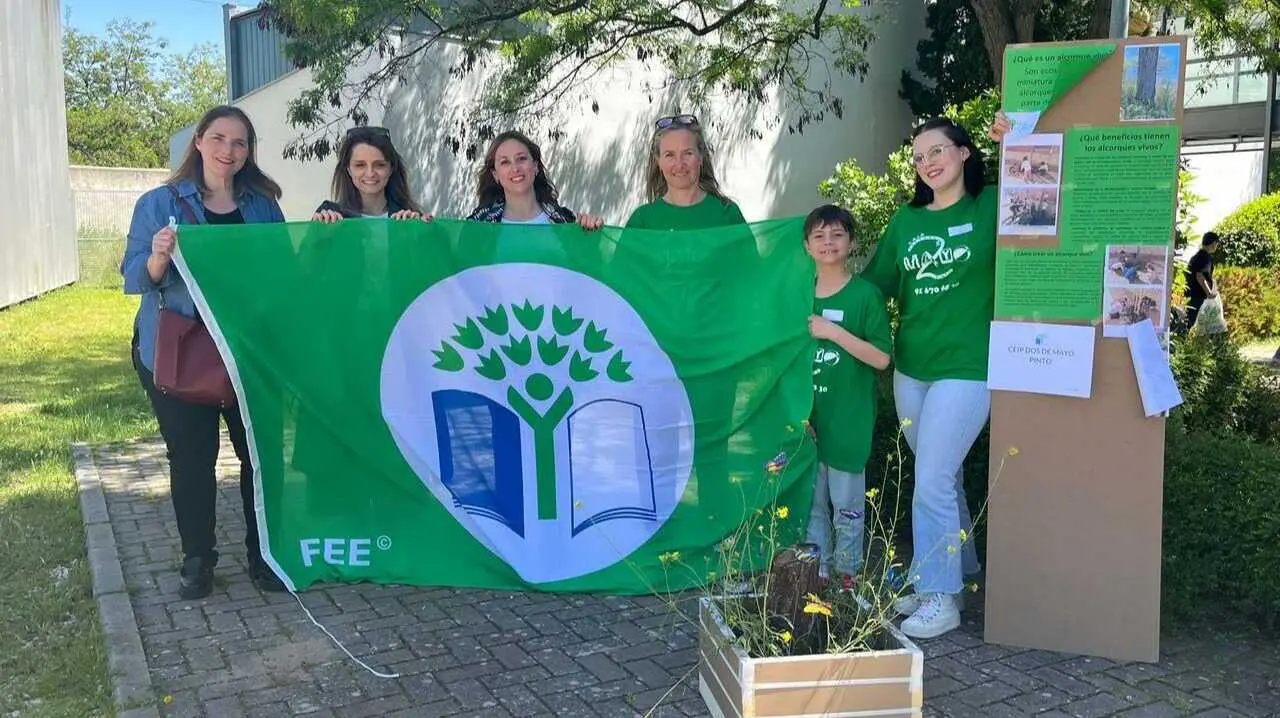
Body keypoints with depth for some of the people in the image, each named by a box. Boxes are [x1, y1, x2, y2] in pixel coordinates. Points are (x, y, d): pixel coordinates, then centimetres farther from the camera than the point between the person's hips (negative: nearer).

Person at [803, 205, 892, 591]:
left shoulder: (866, 294, -8)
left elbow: (881, 358, -12)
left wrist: (834, 332, -20)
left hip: (848, 418, -4)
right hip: (807, 416, 5)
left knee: (847, 504, 5)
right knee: (811, 498, 13)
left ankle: (846, 573, 20)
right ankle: (816, 570, 26)